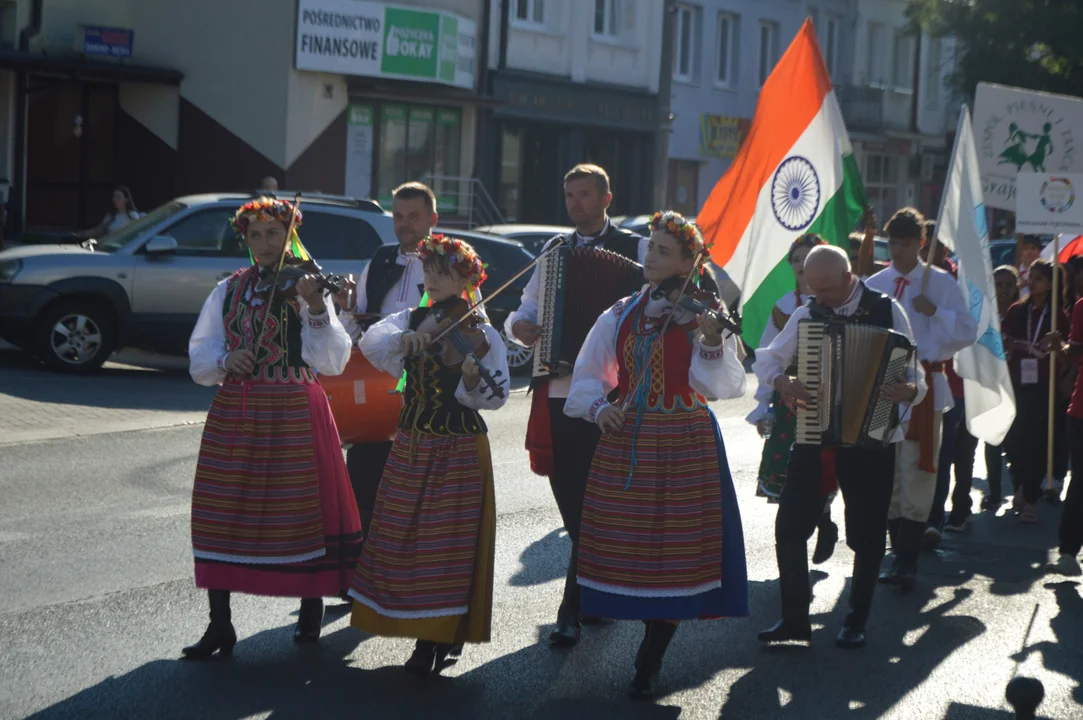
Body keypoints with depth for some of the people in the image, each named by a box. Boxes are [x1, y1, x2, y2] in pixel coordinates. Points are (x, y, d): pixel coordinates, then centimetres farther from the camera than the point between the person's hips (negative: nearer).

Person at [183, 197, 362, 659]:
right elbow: (199, 357, 11)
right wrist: (225, 362, -10)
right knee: (220, 511, 0)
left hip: (293, 413, -3)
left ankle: (311, 609, 21)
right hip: (233, 413, 3)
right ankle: (219, 626, 7)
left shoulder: (306, 288, 1)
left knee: (300, 508, 0)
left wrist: (316, 308, -23)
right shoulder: (230, 290, 11)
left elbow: (333, 362, -10)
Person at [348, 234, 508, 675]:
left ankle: (442, 636, 9)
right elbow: (371, 342, -12)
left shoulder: (482, 335, -6)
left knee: (448, 539, -3)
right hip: (411, 445, 5)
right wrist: (405, 339, -29)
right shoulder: (412, 320, 6)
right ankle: (426, 635, 19)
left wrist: (472, 382, -32)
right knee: (404, 536, 7)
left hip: (460, 452, -5)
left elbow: (496, 397, -13)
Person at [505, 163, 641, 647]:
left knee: (590, 506, -4)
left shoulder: (634, 250, 1)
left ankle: (572, 611, -1)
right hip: (557, 393, 5)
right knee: (573, 505, 11)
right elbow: (527, 309, 14)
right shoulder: (553, 250, 16)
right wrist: (518, 326, -8)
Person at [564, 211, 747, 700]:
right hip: (625, 443, 4)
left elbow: (726, 388, -12)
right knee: (627, 545, 4)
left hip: (684, 447, -4)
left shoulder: (701, 315, -4)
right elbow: (588, 376, 14)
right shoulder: (621, 315, 7)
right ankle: (653, 638, 22)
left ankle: (649, 664, 12)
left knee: (672, 551, 0)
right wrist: (599, 408, -4)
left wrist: (712, 341, -26)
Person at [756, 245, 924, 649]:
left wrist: (909, 390, -28)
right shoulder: (807, 314, 3)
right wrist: (781, 381, -15)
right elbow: (765, 359, 6)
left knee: (866, 535, 6)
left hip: (871, 438, -2)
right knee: (790, 525, -4)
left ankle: (856, 622, 22)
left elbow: (915, 376, -5)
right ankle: (795, 619, 8)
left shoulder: (887, 311, -4)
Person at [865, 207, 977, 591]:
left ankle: (907, 561, -5)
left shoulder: (941, 283, 1)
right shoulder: (874, 285, 10)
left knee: (916, 474, -8)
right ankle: (900, 554, 16)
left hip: (923, 388, -4)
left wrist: (935, 311, -16)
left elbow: (968, 332, -3)